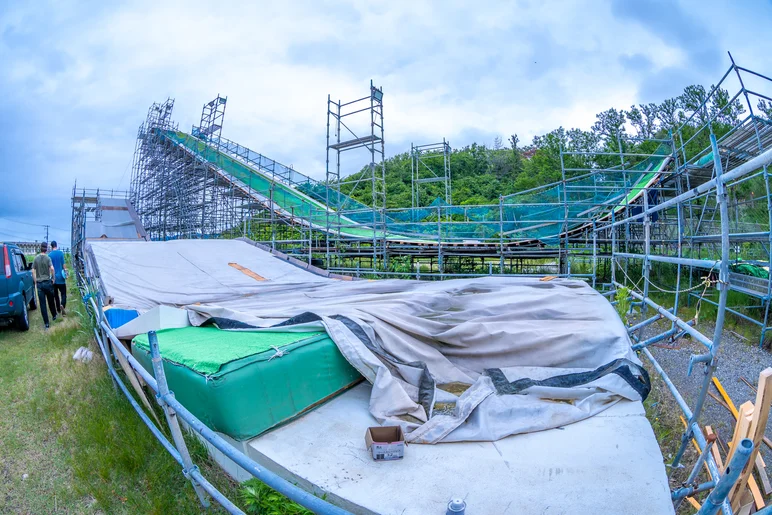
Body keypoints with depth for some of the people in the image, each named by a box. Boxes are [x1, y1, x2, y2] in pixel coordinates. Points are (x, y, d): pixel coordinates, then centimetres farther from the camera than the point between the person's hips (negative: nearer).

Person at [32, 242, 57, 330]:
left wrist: (35, 281, 10)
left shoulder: (36, 258, 2)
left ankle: (46, 323, 3)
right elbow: (52, 268, -19)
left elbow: (33, 271, 1)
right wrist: (53, 278, -6)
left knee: (42, 304, 2)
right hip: (47, 282, -2)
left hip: (39, 283, 2)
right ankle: (54, 316, 33)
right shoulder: (48, 258, -5)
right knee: (51, 301, 17)